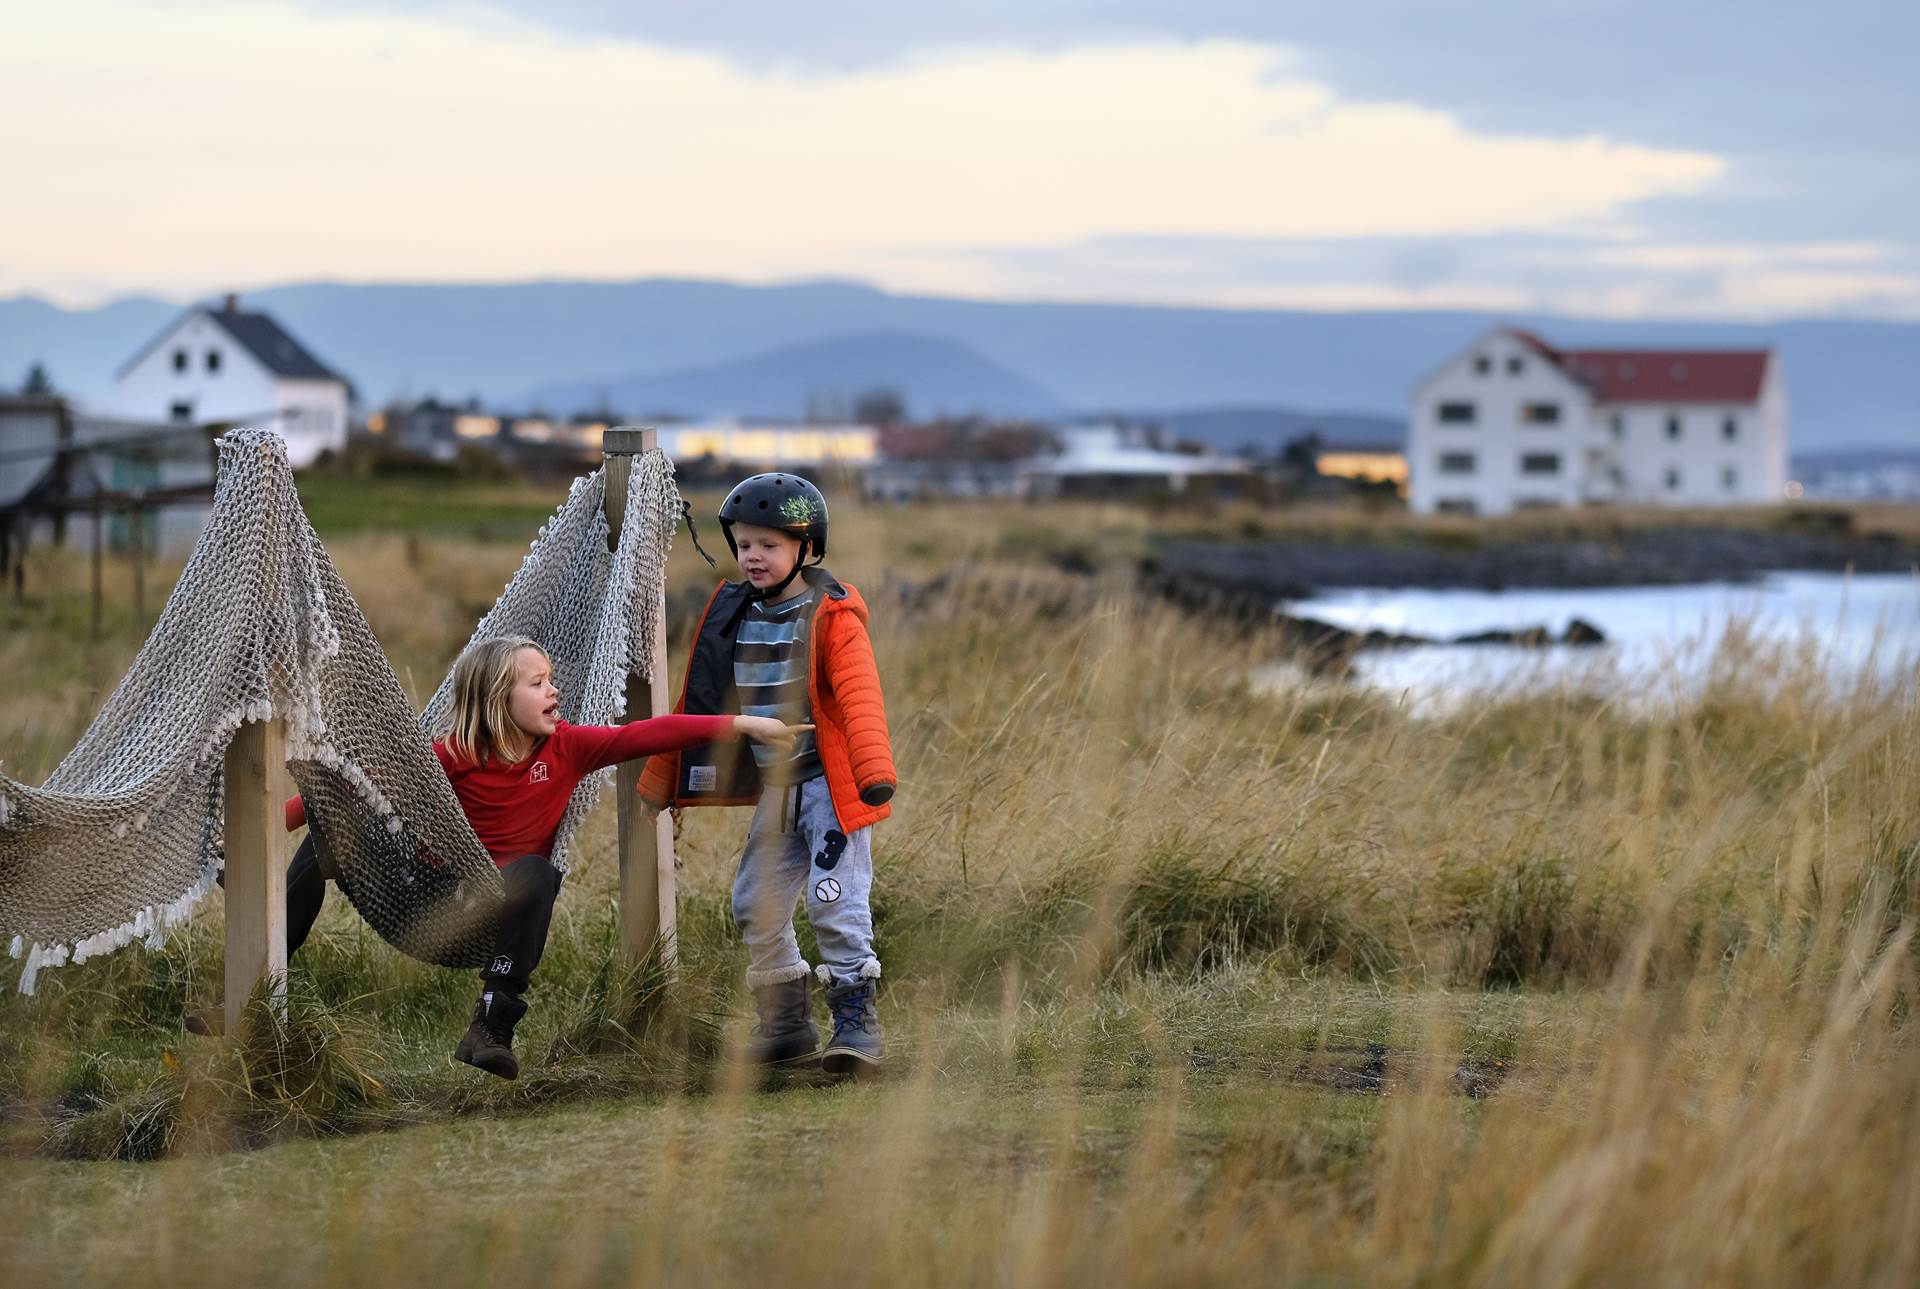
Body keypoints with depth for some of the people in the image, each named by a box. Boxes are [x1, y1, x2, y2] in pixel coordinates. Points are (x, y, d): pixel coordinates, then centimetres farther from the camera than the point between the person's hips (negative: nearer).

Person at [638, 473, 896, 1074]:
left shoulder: (833, 618, -9)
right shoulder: (731, 613, 9)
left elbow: (859, 698, -22)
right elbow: (698, 704, 16)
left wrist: (875, 770, -37)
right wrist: (659, 783, 17)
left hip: (828, 785, -7)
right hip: (773, 791, 7)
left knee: (835, 904, -10)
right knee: (756, 906, 8)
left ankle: (856, 1019, -1)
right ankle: (786, 1023, 20)